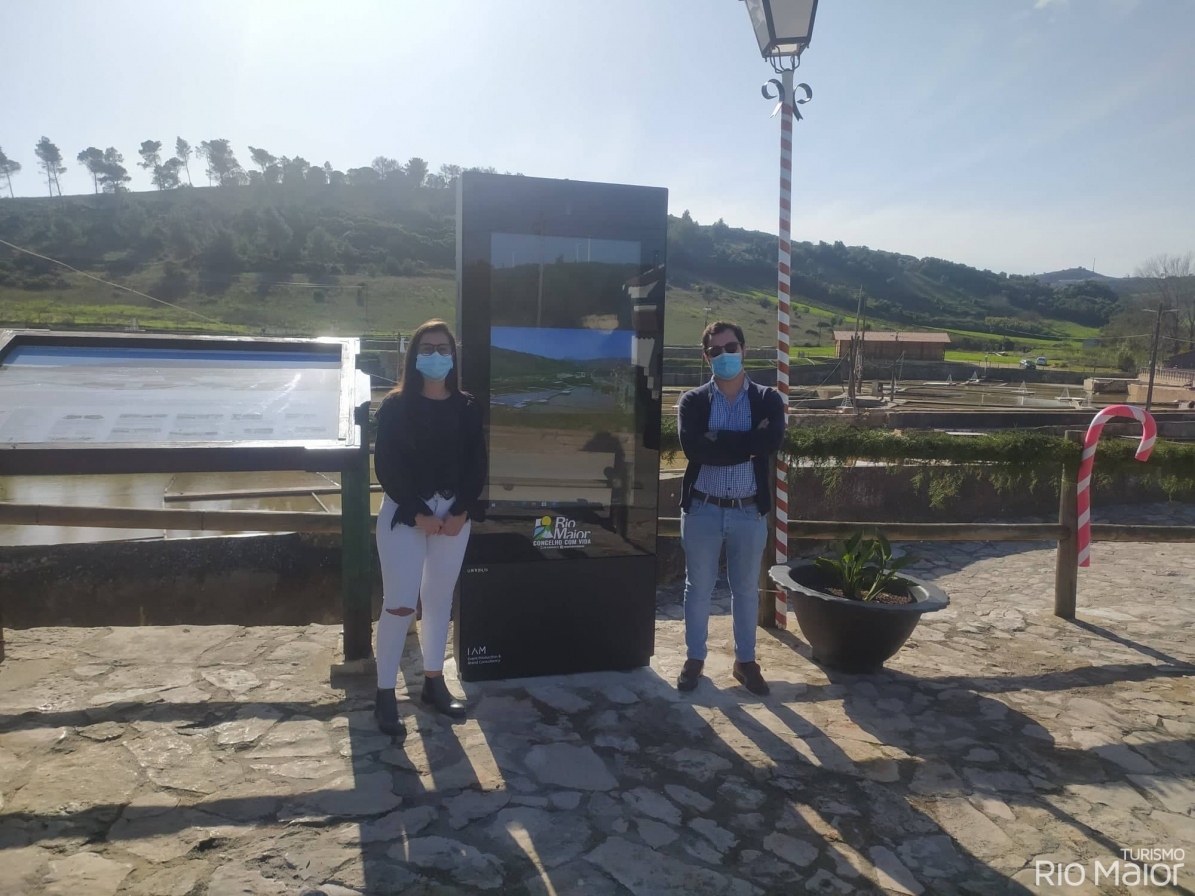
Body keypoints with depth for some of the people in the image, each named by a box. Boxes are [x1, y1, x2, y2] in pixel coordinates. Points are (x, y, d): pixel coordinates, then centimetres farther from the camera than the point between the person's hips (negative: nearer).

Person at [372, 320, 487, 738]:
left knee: (440, 599, 12)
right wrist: (419, 514, -15)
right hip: (404, 513, -3)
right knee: (399, 603, -4)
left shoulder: (468, 408, 3)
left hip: (454, 513, 3)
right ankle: (385, 693, 8)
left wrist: (461, 512, -10)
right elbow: (386, 467, -10)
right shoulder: (395, 406, -6)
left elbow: (477, 466, 2)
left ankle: (434, 681, 27)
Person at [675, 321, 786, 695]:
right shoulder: (693, 400, -1)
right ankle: (694, 658, 27)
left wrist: (719, 440, -17)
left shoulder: (767, 399, 1)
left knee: (747, 589, 13)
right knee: (698, 587, 11)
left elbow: (773, 442, -17)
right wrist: (748, 441, -17)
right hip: (703, 509, 0)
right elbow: (692, 446, -18)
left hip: (749, 511, 1)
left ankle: (745, 661, 29)